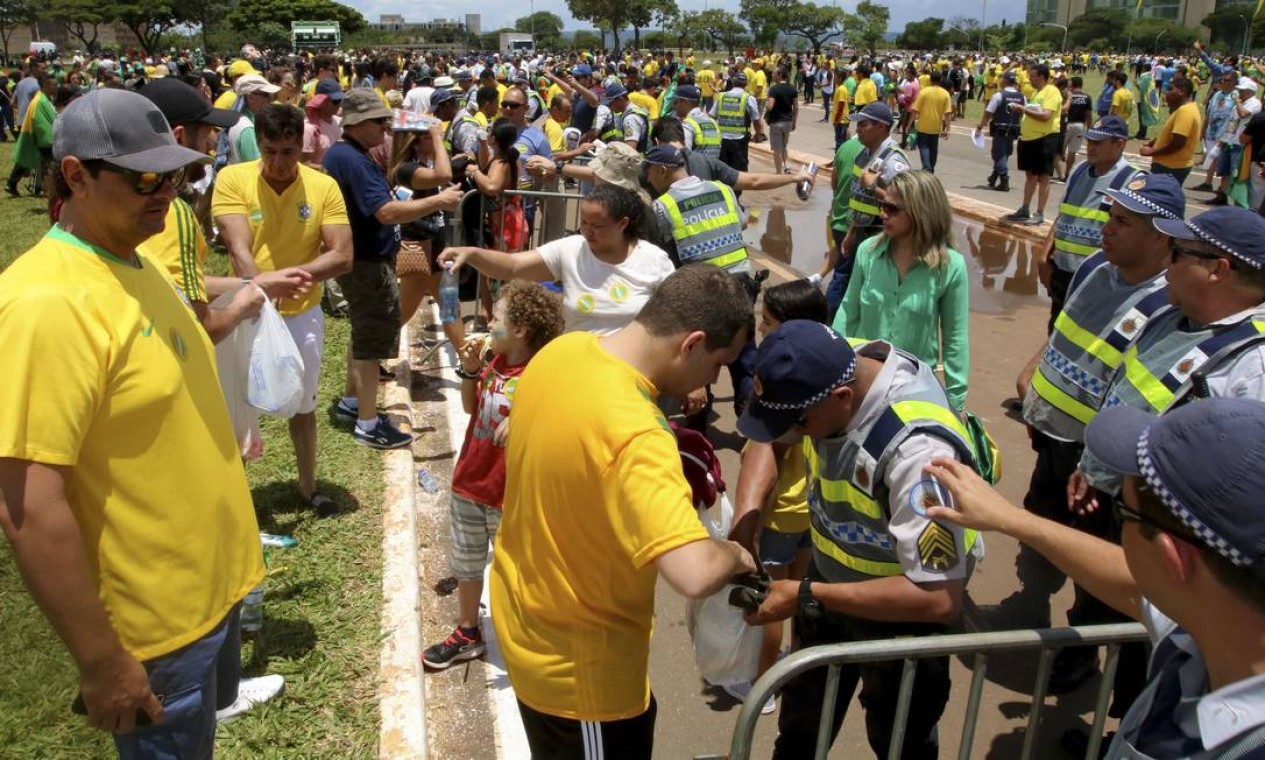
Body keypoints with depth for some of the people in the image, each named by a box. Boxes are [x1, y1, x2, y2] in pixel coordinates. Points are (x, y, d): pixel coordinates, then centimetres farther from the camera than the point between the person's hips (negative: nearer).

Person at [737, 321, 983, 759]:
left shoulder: (918, 448, -39)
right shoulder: (828, 372, -19)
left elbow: (940, 598, -37)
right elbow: (769, 437, 1)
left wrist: (806, 597, -32)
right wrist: (747, 514, -15)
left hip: (906, 608, -6)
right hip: (832, 577, 6)